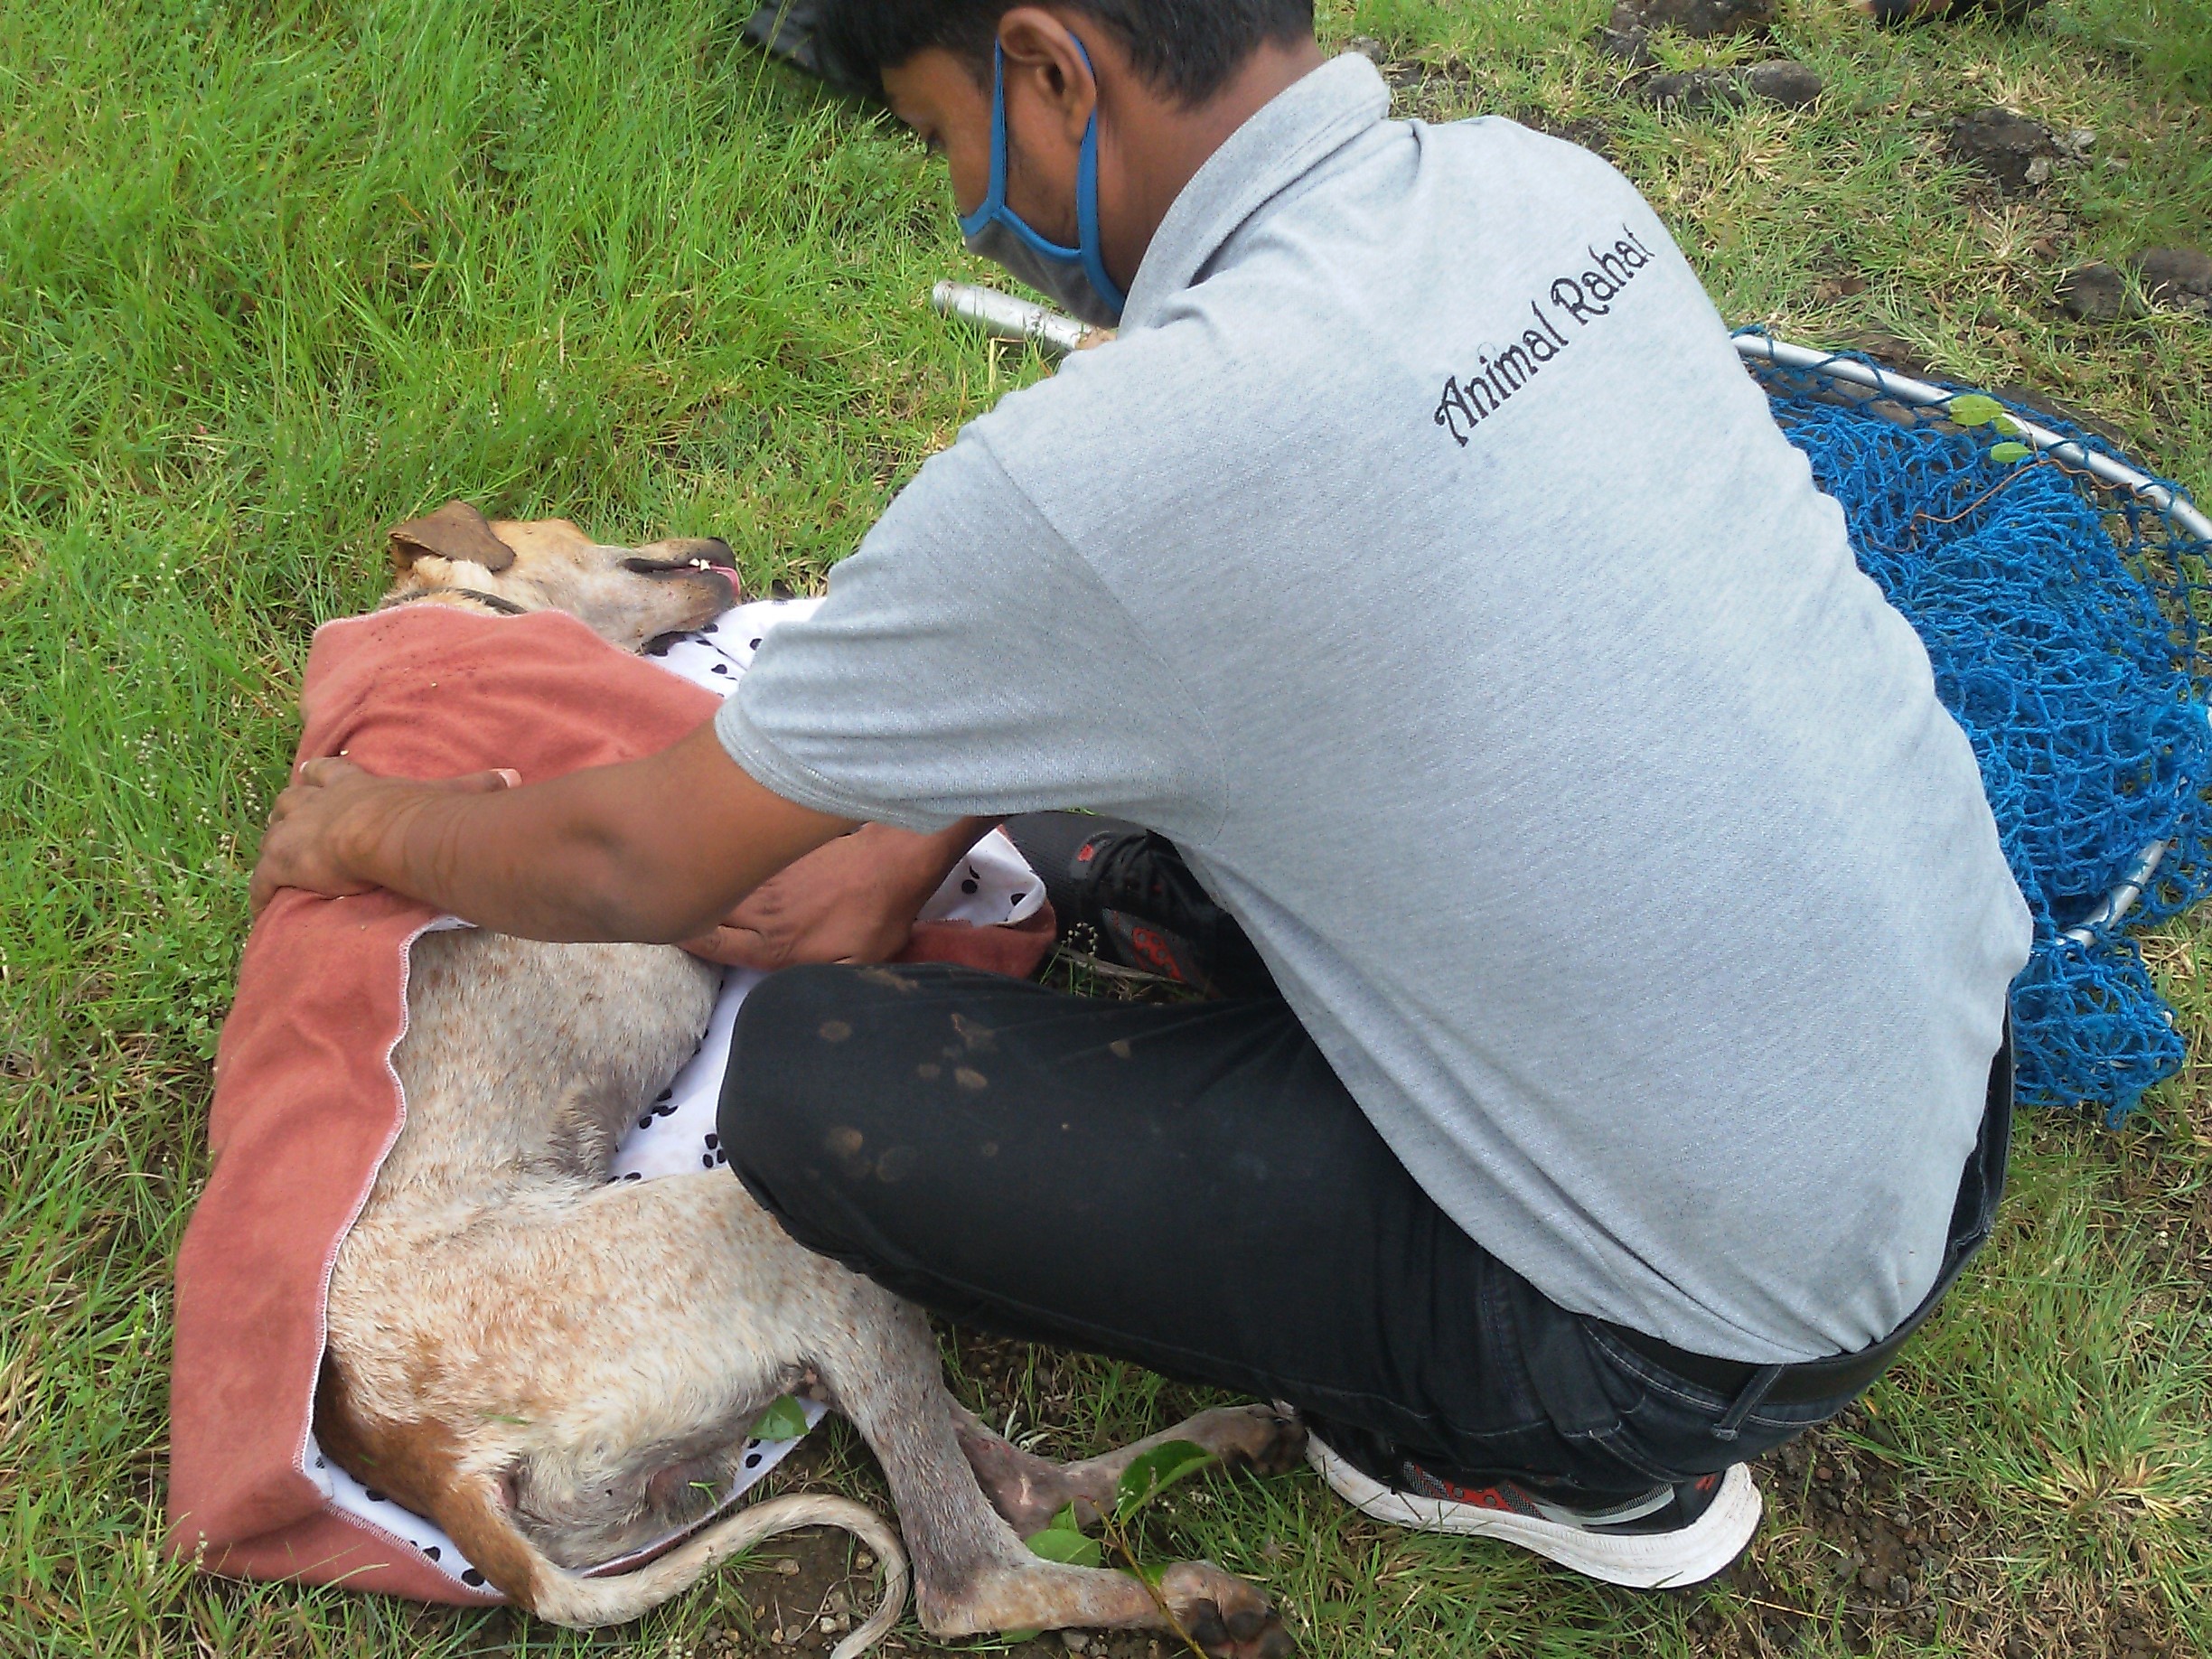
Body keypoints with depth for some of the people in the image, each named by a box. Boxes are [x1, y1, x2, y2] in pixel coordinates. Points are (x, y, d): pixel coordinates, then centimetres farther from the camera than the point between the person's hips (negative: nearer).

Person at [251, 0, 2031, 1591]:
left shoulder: (1103, 472, -26)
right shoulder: (1537, 182, -2)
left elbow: (638, 866, -10)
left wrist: (376, 828, 11)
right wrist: (912, 850, 16)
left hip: (1736, 1321, -8)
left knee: (810, 1077, -6)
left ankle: (1575, 1460, 5)